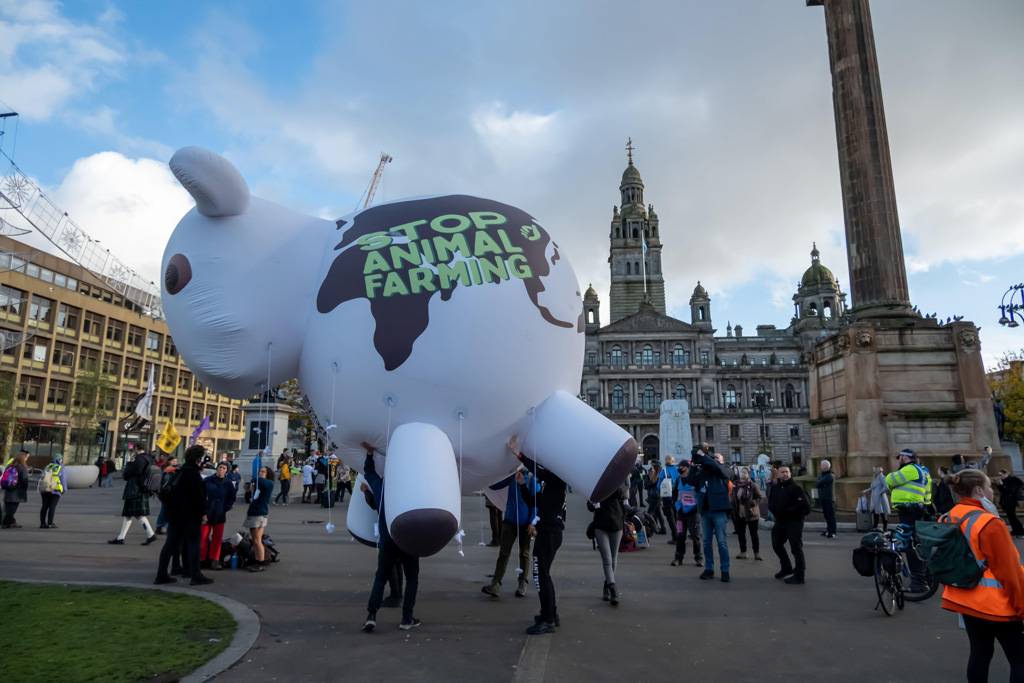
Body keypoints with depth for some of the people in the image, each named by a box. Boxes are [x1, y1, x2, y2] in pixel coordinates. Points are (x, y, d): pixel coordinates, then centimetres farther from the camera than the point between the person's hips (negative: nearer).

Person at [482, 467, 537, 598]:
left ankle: (522, 583, 24)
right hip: (509, 521, 3)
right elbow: (494, 486, 10)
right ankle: (496, 584, -7)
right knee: (504, 552, -3)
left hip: (525, 523, -3)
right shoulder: (512, 475, 1)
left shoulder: (533, 479, -11)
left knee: (524, 553, 12)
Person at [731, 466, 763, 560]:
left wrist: (752, 503, -19)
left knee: (753, 533, 4)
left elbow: (760, 498, -6)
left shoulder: (753, 485, -10)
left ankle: (757, 553, 14)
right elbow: (732, 495, 17)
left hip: (751, 513, -4)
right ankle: (743, 552, 21)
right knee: (741, 533, 11)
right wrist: (734, 502, 1)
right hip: (739, 513, 4)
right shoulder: (736, 485, 3)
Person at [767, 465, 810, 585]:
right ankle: (786, 568, 37)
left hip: (794, 522, -8)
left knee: (796, 548, -4)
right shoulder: (775, 488, 7)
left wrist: (787, 511, -19)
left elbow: (804, 506, -20)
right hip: (780, 521, 8)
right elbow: (770, 503, 14)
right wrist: (775, 510, -8)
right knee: (777, 544, 18)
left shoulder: (795, 488, -14)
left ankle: (799, 576, 7)